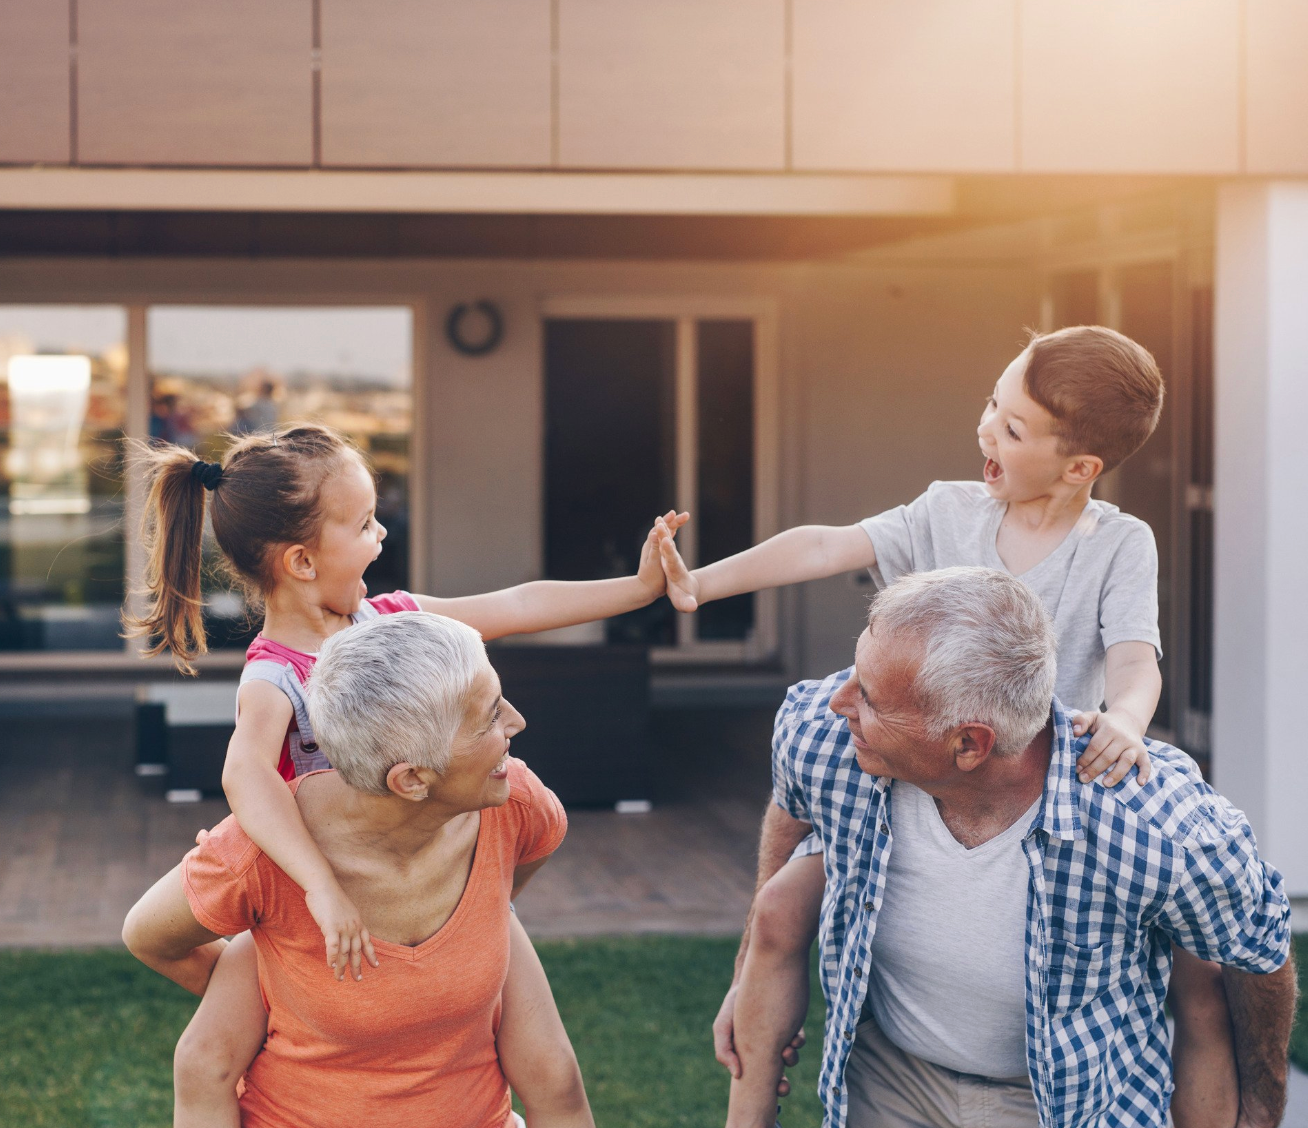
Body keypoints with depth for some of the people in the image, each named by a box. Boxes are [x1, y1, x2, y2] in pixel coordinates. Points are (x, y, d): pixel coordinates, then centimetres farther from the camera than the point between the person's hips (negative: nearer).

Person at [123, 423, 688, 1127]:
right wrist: (323, 887, -56)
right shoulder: (273, 677, -23)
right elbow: (245, 772, -44)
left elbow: (521, 607, 5)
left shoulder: (389, 618, -3)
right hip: (337, 904, -4)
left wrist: (642, 586, 5)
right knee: (205, 1061, -20)